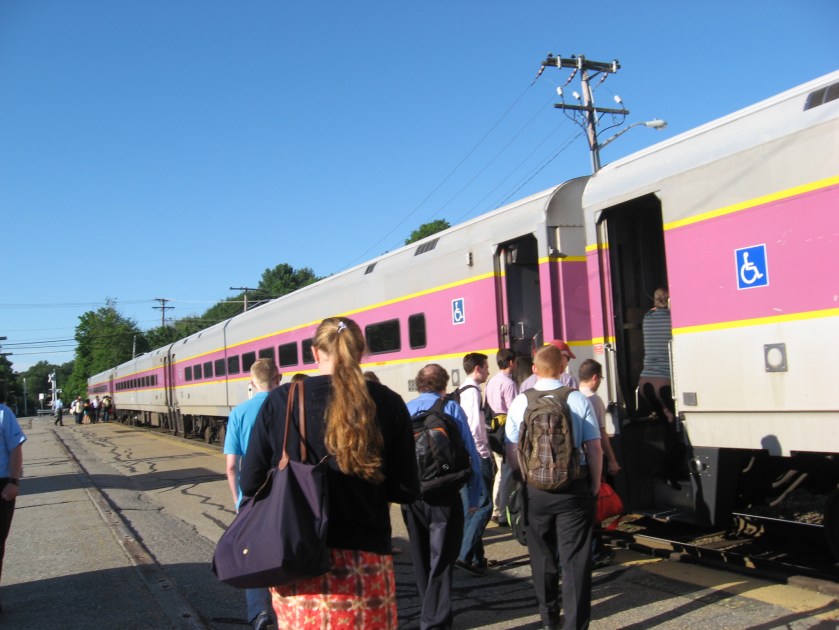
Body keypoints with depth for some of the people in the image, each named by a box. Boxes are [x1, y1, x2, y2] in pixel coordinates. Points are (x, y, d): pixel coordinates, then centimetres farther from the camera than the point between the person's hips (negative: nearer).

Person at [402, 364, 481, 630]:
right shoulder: (452, 409, -5)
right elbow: (470, 454, -7)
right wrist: (473, 496, 0)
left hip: (411, 495, 4)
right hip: (445, 495, -4)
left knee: (421, 558, 18)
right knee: (441, 558, 1)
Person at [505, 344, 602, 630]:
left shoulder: (520, 403, -3)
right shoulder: (578, 400, -6)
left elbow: (511, 451, 1)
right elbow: (594, 448, -4)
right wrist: (595, 484, 9)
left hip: (535, 489, 2)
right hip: (574, 488, -2)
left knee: (542, 554, 17)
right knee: (575, 558, 3)